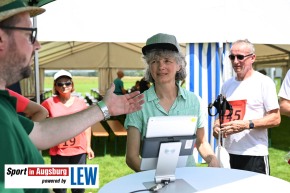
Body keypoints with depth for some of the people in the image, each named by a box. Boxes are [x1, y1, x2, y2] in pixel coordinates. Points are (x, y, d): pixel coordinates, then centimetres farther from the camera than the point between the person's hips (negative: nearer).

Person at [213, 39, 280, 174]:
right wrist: (217, 125, 1)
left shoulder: (264, 82, -3)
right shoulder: (227, 85, 14)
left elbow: (275, 119, -8)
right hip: (229, 153, 5)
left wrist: (247, 124, -20)